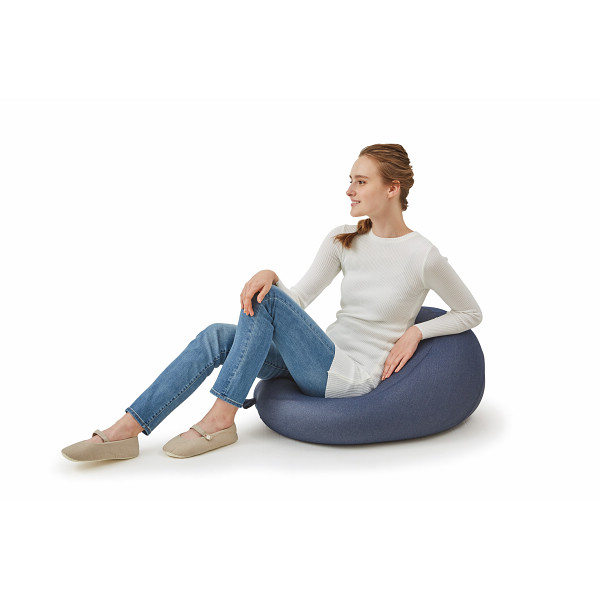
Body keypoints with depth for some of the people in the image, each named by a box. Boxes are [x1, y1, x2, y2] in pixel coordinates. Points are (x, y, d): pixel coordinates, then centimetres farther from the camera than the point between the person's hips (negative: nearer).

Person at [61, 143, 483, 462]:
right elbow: (299, 299, 1)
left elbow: (472, 312, 3)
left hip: (355, 378, -6)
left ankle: (220, 419, -19)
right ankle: (128, 430, -19)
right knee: (218, 337, -16)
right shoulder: (343, 240, 5)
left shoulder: (422, 256, -10)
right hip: (324, 363, 6)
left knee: (268, 299, -25)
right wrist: (270, 275, -20)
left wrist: (416, 330, -10)